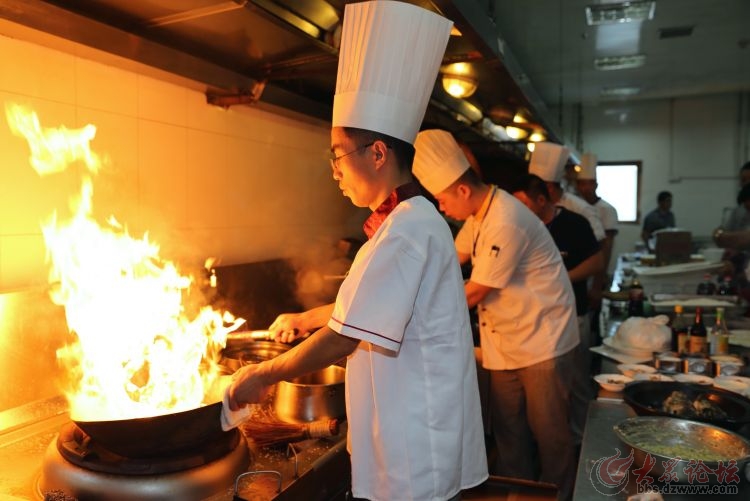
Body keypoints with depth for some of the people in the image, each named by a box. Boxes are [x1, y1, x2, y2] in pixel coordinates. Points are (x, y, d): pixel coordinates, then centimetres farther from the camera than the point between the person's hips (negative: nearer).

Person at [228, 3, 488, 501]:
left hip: (416, 448, -9)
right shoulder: (409, 219, 8)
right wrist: (303, 318, 28)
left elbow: (344, 338, -23)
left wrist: (263, 375, -10)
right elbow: (361, 304, 18)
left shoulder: (408, 230, -24)